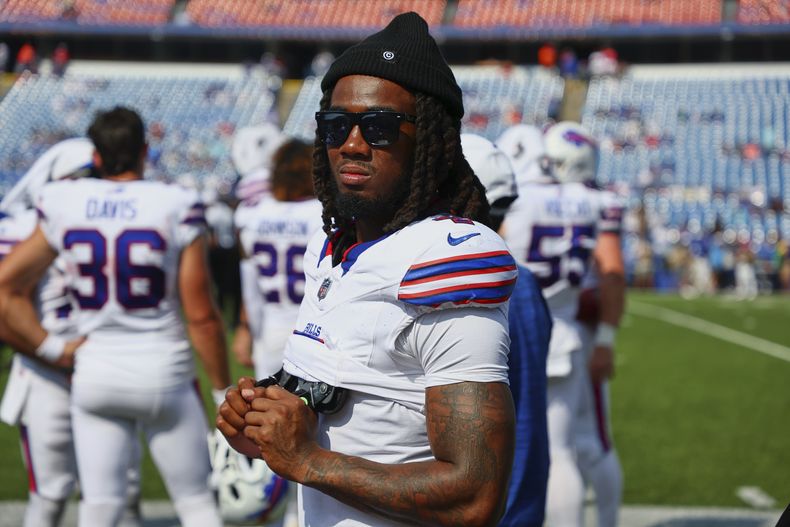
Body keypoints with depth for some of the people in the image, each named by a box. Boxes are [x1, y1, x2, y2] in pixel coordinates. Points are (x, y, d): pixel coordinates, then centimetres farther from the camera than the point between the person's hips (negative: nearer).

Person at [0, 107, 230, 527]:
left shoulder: (62, 208, -1)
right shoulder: (176, 209, -10)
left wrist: (50, 348, 4)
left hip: (94, 375, 3)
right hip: (162, 370, -2)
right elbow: (201, 315, -8)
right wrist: (222, 388, 2)